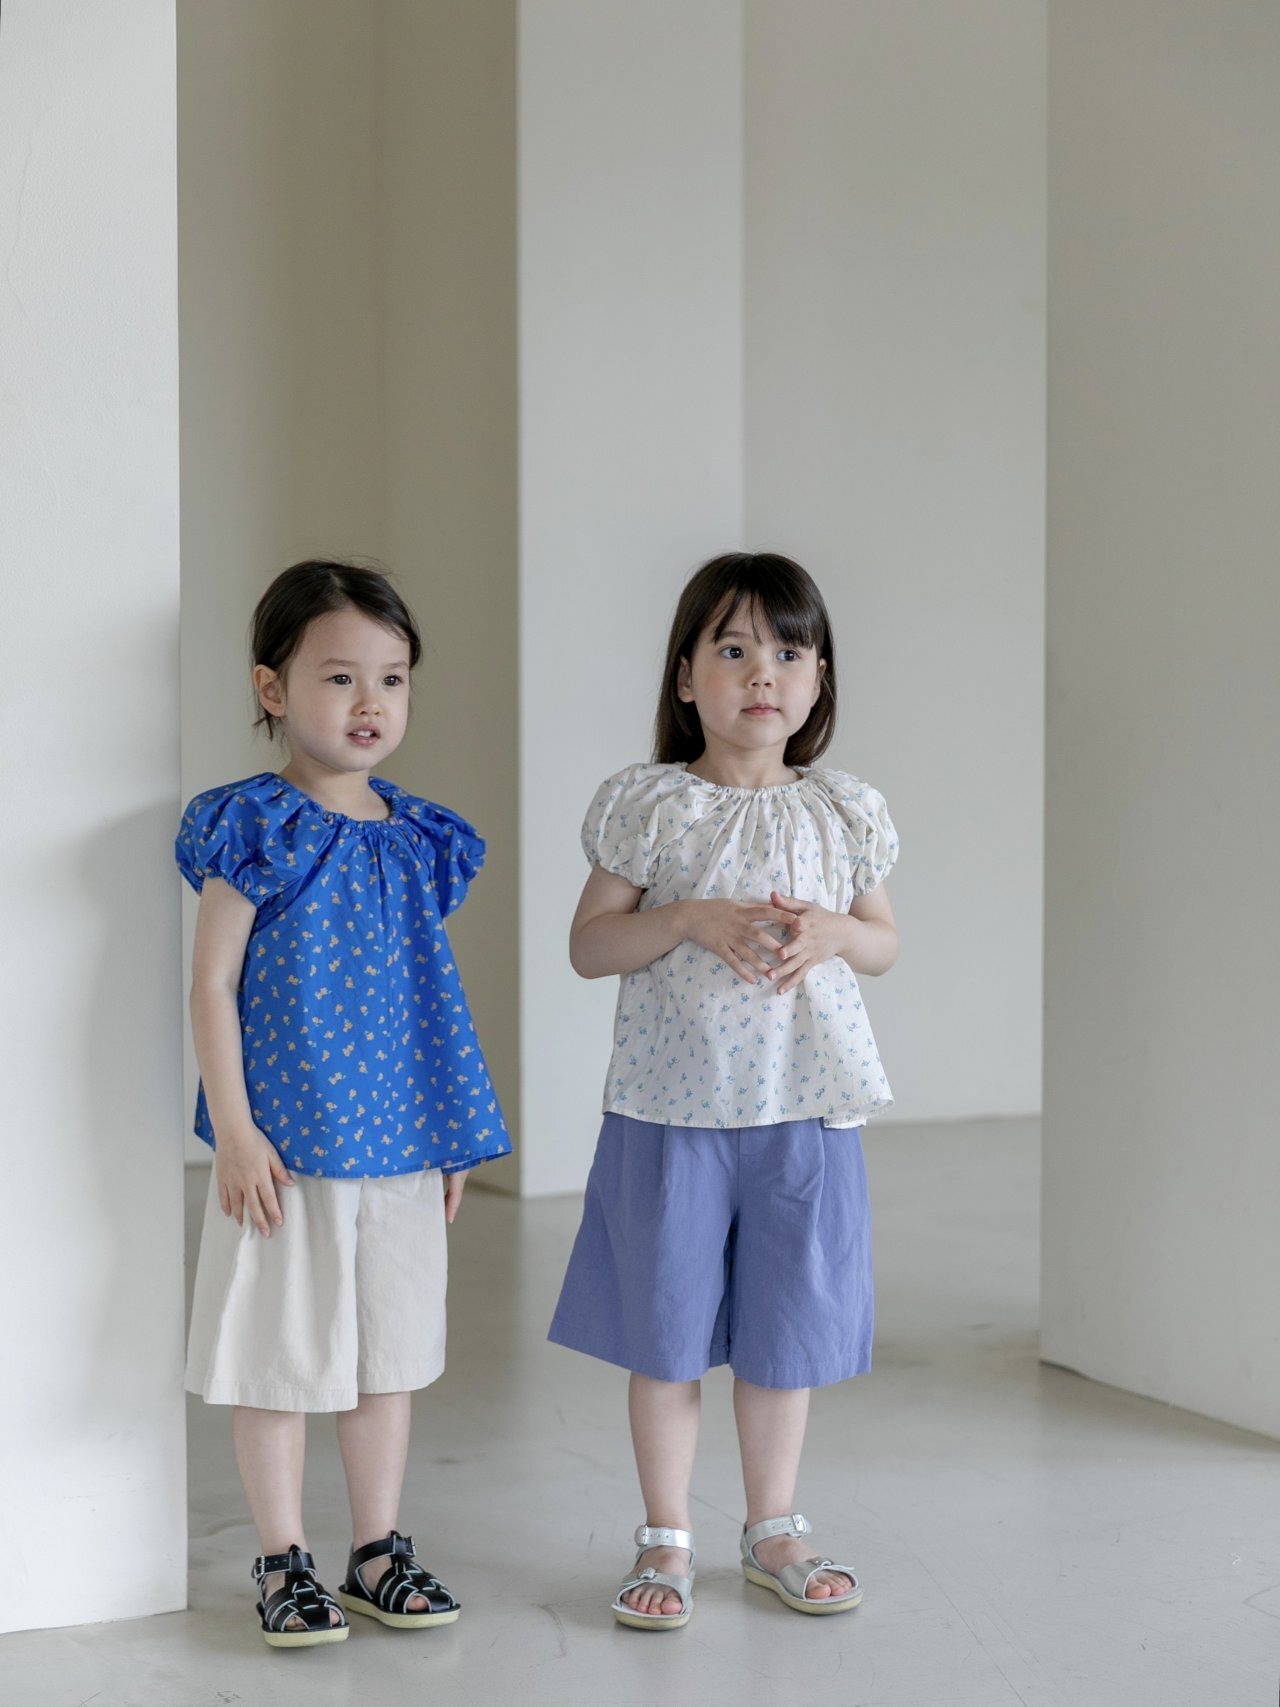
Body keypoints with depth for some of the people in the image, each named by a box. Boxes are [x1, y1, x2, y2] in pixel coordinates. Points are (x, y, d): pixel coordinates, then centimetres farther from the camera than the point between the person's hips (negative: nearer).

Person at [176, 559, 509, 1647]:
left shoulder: (415, 841, 7)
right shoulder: (256, 831, -9)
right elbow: (213, 984, -10)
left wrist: (451, 1137, 13)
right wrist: (234, 1129, -15)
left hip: (400, 1140, 5)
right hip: (286, 1141, -5)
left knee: (388, 1348, 13)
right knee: (280, 1352, 4)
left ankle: (380, 1550, 26)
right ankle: (285, 1563, 18)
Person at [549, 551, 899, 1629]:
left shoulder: (844, 812, 4)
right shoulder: (649, 807, -3)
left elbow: (886, 942, 12)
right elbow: (589, 945, -3)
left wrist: (829, 932, -10)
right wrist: (691, 921, -19)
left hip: (803, 1108, 2)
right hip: (671, 1106, -2)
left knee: (786, 1331, 12)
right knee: (667, 1334, 7)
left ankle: (773, 1529, 29)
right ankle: (667, 1542, 21)